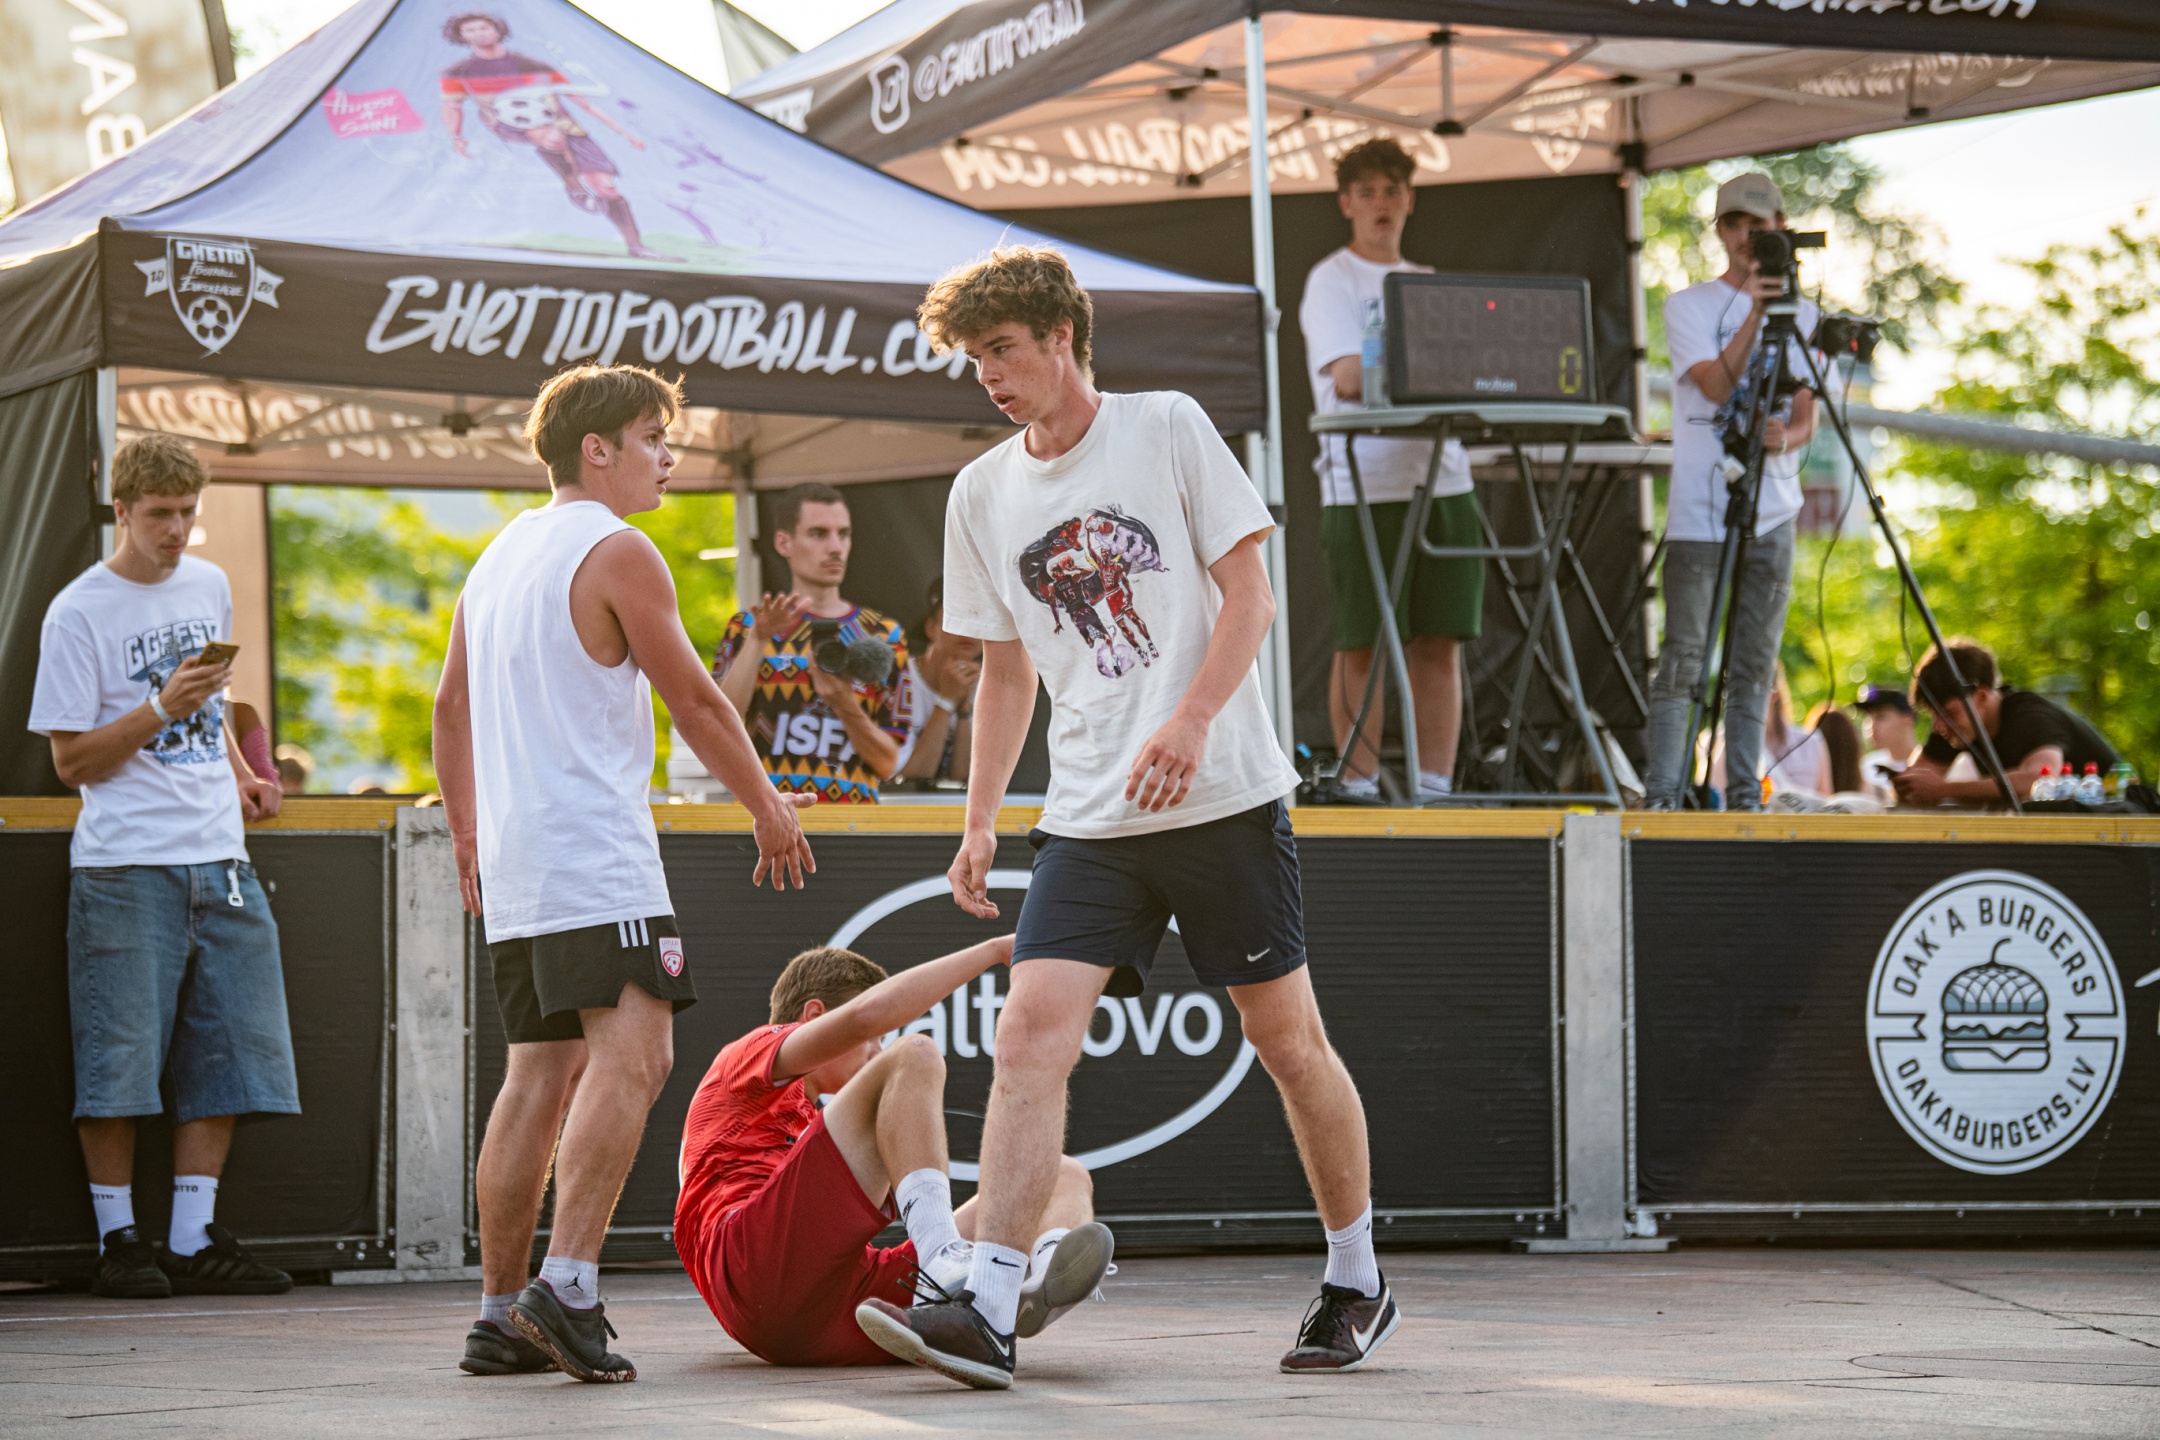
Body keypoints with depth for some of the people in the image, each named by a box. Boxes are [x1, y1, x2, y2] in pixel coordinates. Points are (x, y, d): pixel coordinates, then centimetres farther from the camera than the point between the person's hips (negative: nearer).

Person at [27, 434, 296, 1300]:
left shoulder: (211, 587, 14)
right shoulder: (78, 613, -5)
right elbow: (71, 761, -6)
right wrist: (161, 711, -17)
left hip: (219, 858, 6)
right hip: (125, 865, -6)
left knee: (225, 1055, 3)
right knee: (118, 1061, -4)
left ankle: (194, 1239, 7)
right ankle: (118, 1239, 4)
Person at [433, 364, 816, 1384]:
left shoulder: (500, 554, 20)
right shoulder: (616, 551, -6)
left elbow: (450, 706, 26)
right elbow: (693, 700, -4)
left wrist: (469, 837, 34)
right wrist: (769, 805, 8)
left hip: (513, 857, 9)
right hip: (594, 850, -9)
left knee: (540, 1072, 9)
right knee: (631, 1053, -15)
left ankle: (502, 1315, 8)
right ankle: (567, 1284, -28)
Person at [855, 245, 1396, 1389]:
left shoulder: (1166, 428, -3)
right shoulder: (982, 493, 10)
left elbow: (1249, 597, -5)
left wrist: (1189, 723, -19)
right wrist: (980, 819, 11)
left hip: (1223, 794, -3)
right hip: (1088, 818, 3)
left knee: (1286, 1037, 5)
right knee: (1028, 1038, -13)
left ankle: (1357, 1284, 22)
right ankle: (988, 1312, -18)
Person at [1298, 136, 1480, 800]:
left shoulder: (1429, 284, 21)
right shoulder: (1332, 280, 2)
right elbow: (1349, 378, -12)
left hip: (1441, 481, 5)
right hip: (1363, 486, -5)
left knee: (1440, 641, 2)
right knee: (1363, 643, -5)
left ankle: (1435, 785, 4)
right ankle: (1360, 785, -1)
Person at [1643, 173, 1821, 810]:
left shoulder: (1801, 315, 11)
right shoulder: (1689, 306, 1)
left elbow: (1805, 417, 5)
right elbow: (1717, 385, -14)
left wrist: (1783, 437, -17)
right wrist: (1755, 312, -22)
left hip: (1772, 513, 3)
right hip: (1698, 513, -3)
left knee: (1754, 667, 5)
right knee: (1682, 663, -8)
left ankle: (1745, 793, 8)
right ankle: (1663, 794, -8)